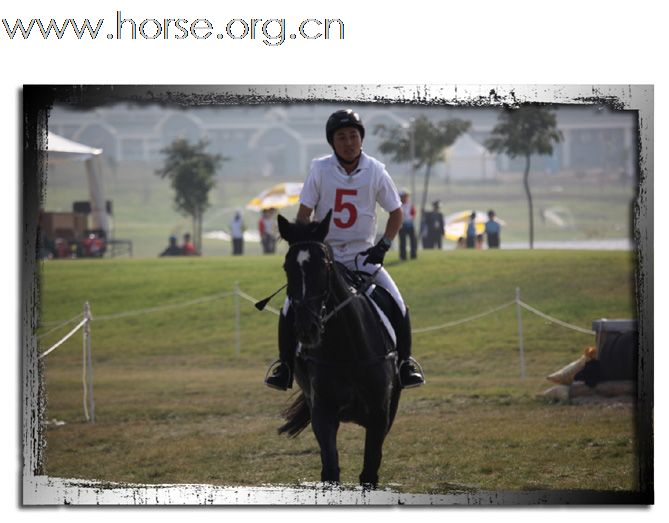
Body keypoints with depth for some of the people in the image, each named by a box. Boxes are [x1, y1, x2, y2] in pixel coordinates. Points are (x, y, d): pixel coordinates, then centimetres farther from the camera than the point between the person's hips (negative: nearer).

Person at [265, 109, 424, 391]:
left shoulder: (375, 171, -3)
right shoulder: (320, 169, -5)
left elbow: (396, 211, 6)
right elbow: (304, 213, -3)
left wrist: (384, 245, -6)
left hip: (363, 254, 0)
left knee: (397, 305, -15)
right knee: (291, 307, -15)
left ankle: (405, 363, 4)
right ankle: (285, 366, 0)